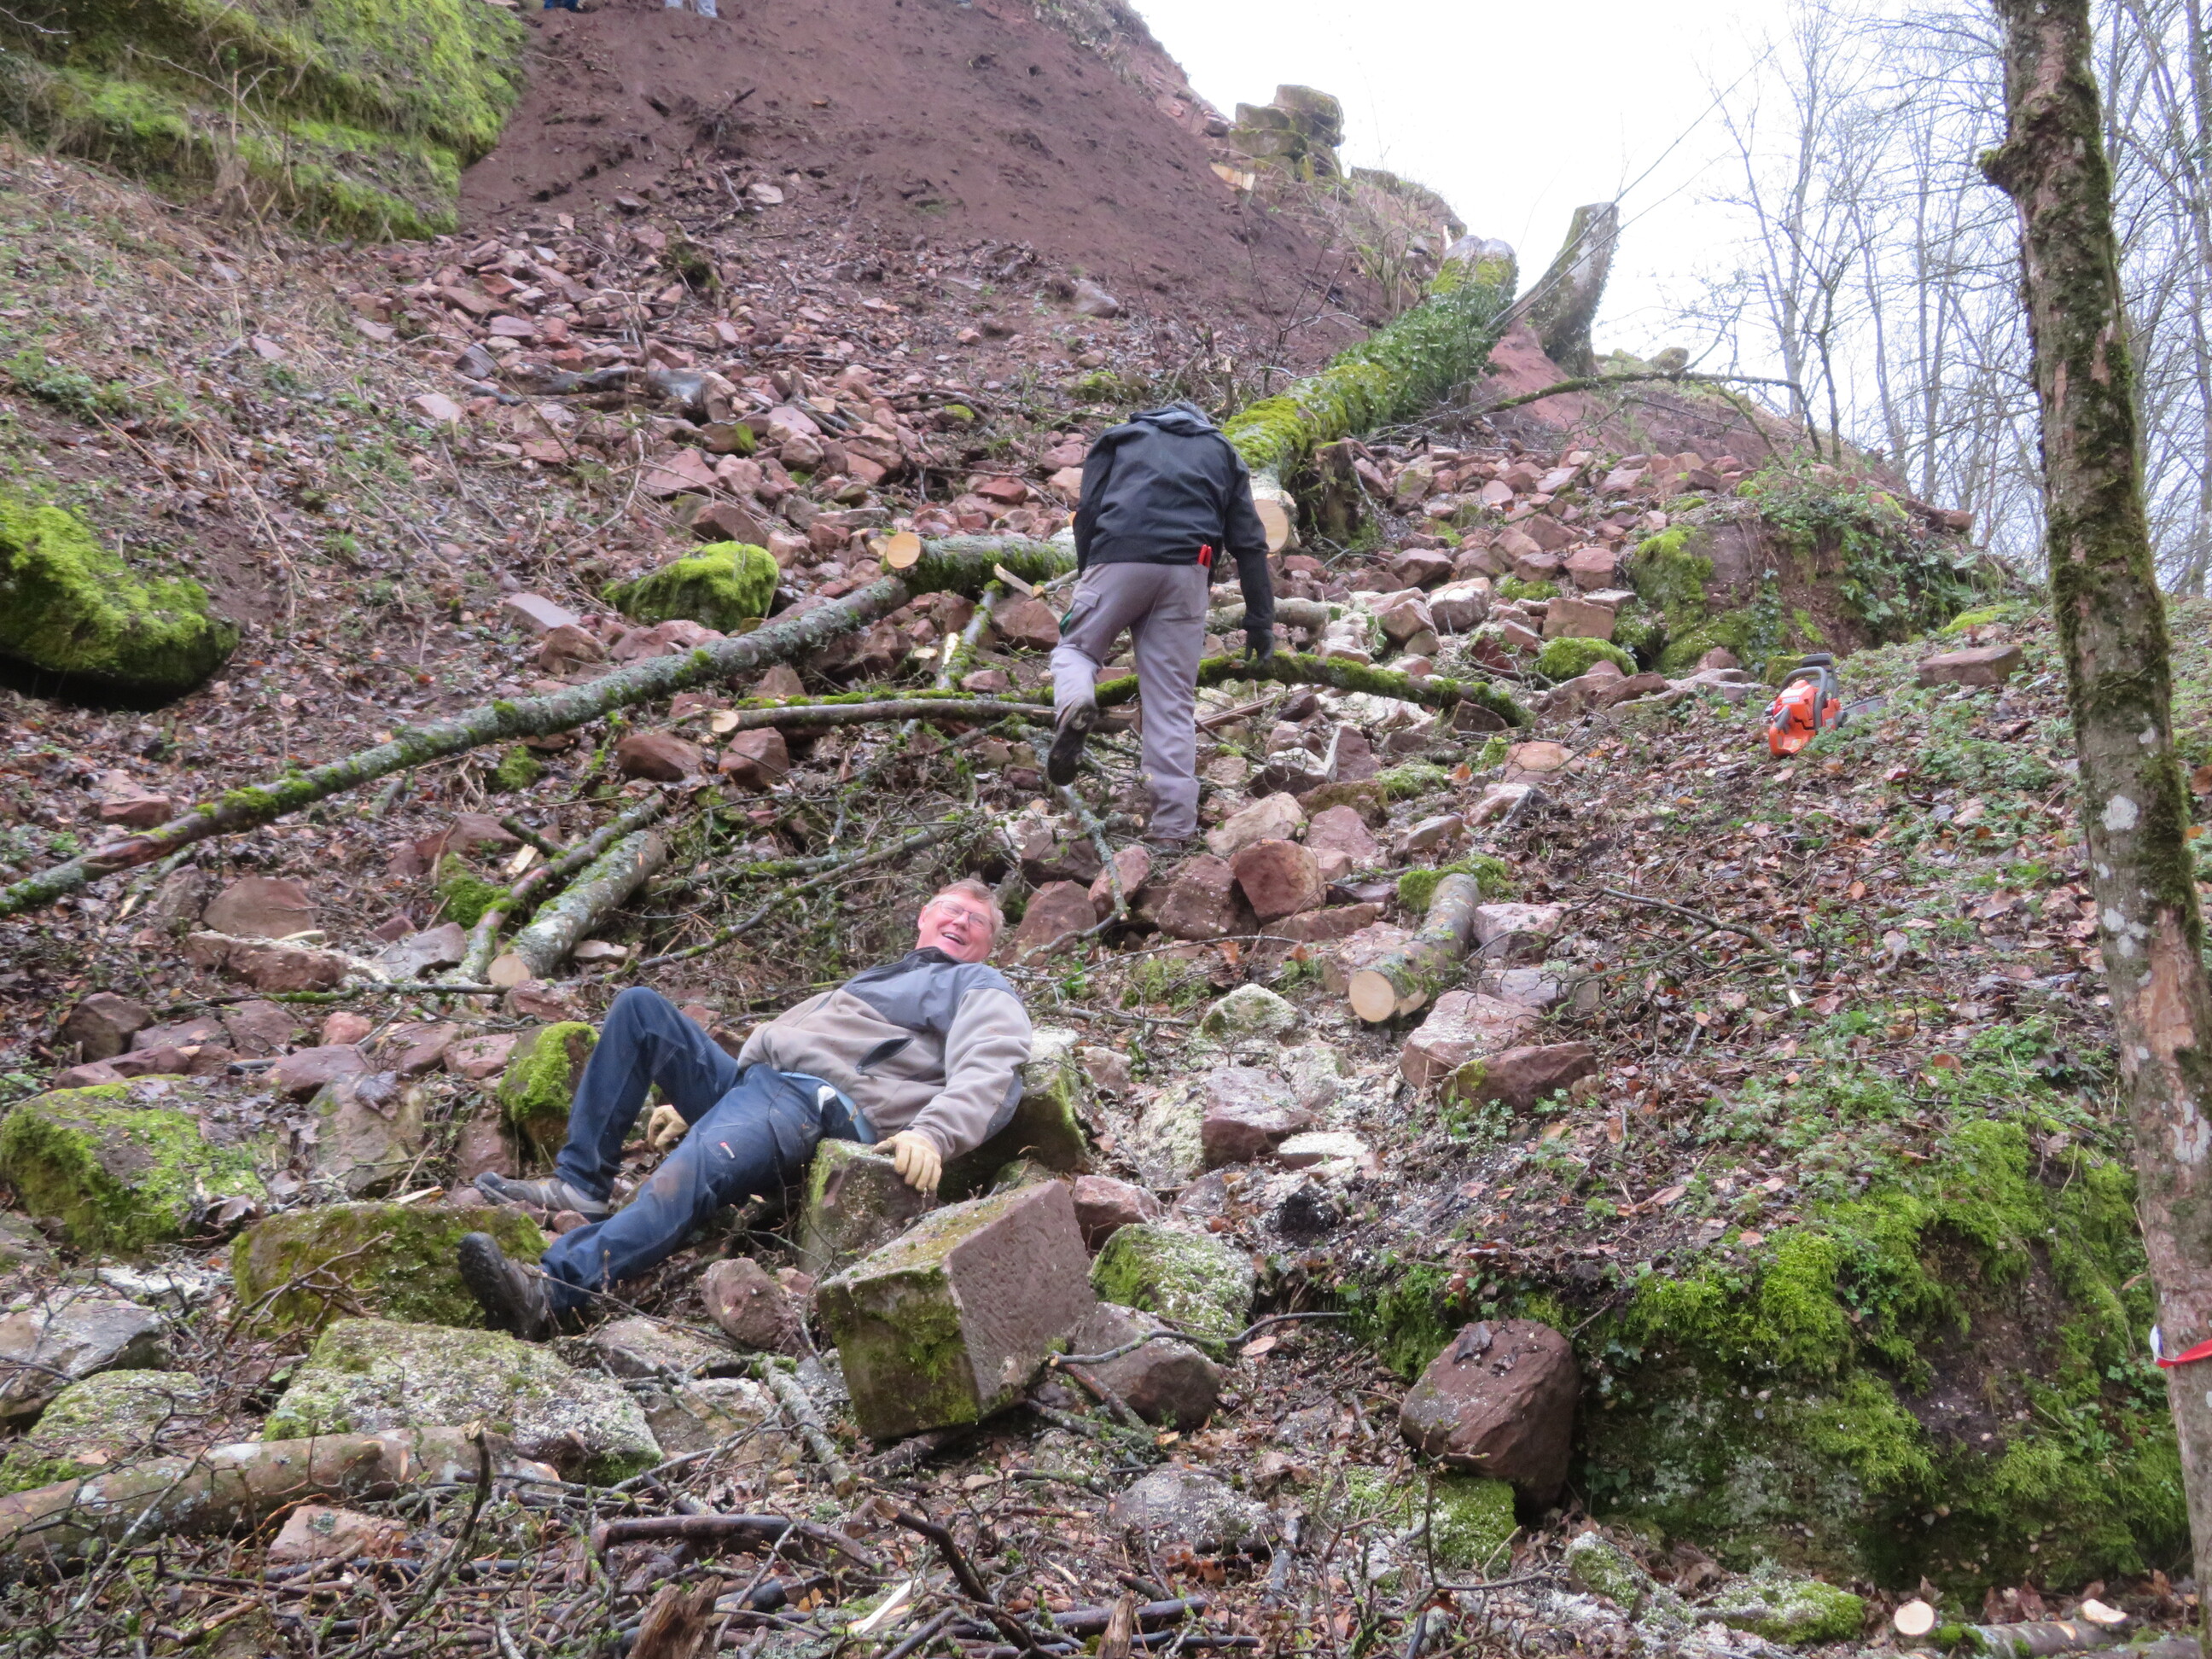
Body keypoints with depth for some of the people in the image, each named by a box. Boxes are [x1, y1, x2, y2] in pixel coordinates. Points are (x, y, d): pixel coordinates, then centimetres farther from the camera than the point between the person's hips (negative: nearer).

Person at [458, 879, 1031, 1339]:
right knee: (639, 1005, -1)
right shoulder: (875, 978, 39)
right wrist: (682, 1090, 23)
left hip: (821, 1106, -9)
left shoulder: (980, 988, 14)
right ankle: (580, 1185, -10)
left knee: (690, 1174, -35)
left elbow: (990, 1072, -8)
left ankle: (549, 1293, -52)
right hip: (750, 1081, 9)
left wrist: (930, 1134, -29)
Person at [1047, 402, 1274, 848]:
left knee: (1075, 647, 17)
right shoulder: (1222, 452, 29)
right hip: (1186, 572, 1)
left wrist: (1087, 577, 14)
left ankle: (1074, 704, -19)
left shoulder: (1118, 438, 26)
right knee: (1173, 703, 3)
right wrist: (1260, 619, 16)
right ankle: (1173, 827, -1)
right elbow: (1249, 542, 19)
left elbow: (1088, 512, 11)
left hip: (1117, 559, -1)